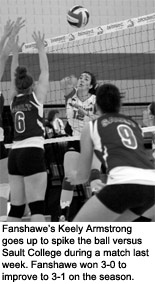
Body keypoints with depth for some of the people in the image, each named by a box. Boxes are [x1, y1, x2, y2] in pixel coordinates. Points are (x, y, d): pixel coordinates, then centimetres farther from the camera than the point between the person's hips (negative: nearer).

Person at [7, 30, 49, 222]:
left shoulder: (14, 100, 13)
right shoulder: (36, 97, 2)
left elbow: (14, 78, 27)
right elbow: (45, 72, 9)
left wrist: (15, 52, 32)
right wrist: (41, 48, 17)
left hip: (15, 154, 6)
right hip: (32, 152, -6)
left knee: (16, 208, 9)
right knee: (37, 207, -13)